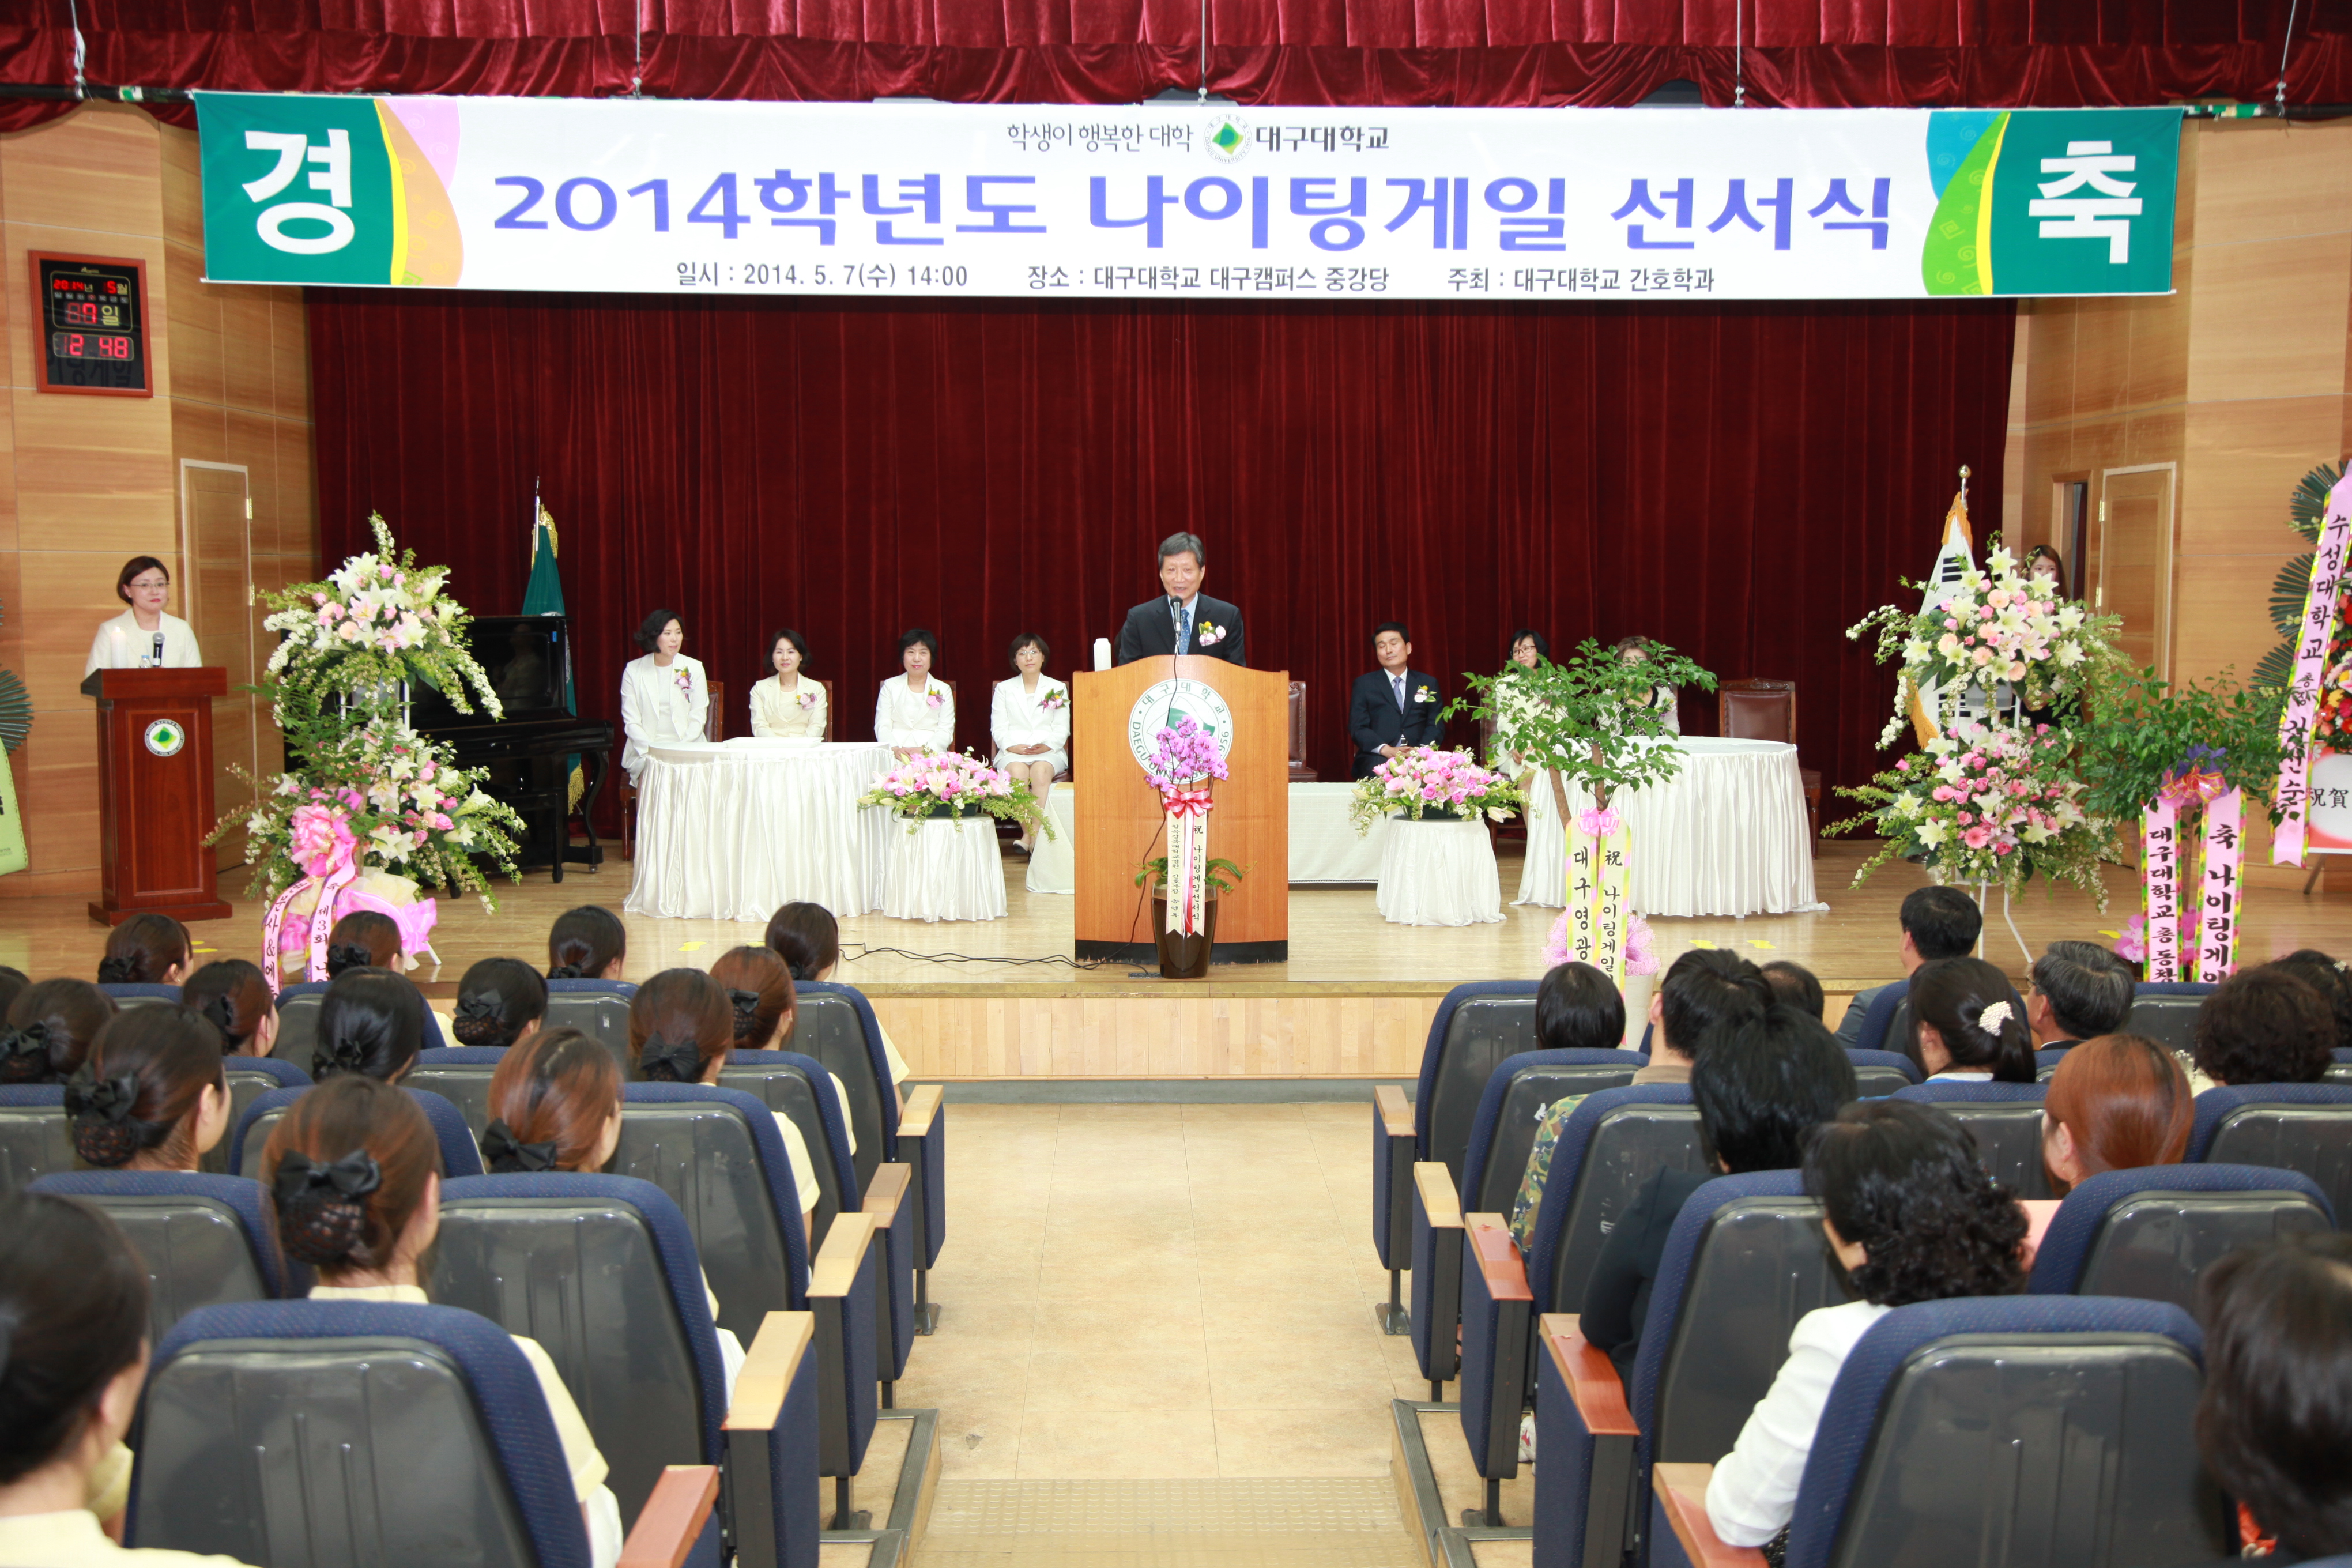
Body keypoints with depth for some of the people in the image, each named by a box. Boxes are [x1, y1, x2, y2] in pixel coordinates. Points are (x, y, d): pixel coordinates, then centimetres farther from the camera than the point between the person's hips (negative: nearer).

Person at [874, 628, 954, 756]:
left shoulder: (944, 690, 14)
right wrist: (895, 749, -16)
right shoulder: (890, 686, 16)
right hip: (894, 757, 0)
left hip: (930, 756, 0)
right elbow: (882, 726, 5)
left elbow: (946, 731, 2)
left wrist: (924, 749, -18)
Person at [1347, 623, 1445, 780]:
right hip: (1377, 759, -2)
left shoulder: (1429, 684, 18)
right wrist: (1386, 750, -15)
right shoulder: (1364, 684, 13)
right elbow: (1358, 727, 4)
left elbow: (1437, 726, 10)